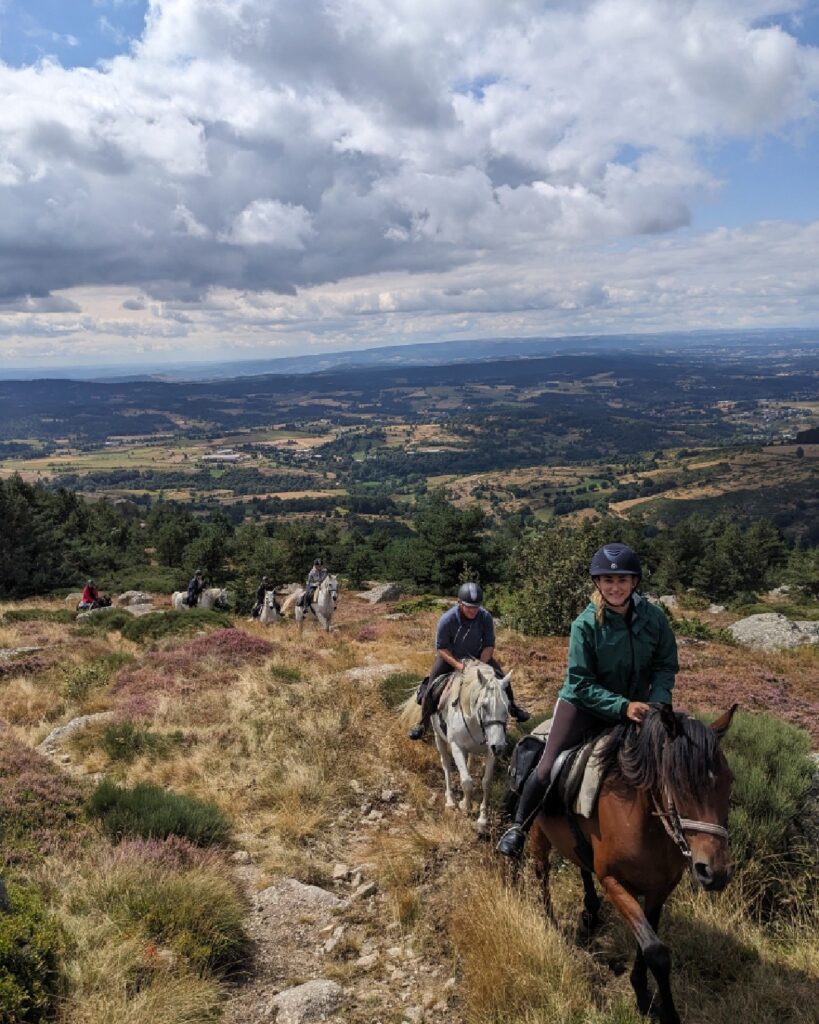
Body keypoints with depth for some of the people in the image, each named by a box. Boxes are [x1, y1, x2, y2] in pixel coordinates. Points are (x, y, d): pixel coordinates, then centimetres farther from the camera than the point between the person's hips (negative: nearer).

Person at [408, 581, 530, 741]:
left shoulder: (485, 617, -28)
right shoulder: (447, 619, -34)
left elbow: (489, 645, -16)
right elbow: (441, 648, -24)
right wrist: (457, 665, -36)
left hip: (477, 656, 2)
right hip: (449, 656, -2)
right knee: (431, 688, -9)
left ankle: (512, 708, 26)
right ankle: (422, 724, 10)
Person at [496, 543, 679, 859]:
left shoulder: (653, 617, -12)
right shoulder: (586, 624, -21)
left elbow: (666, 666, -2)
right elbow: (581, 683, -18)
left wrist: (657, 702, -21)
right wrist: (623, 706, -29)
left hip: (633, 708, 3)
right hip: (582, 703, -3)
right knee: (548, 769, -8)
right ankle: (519, 827, 16)